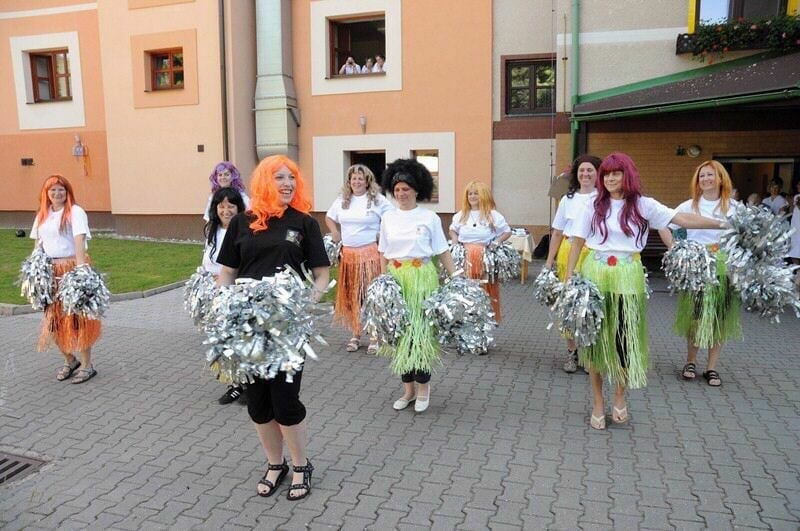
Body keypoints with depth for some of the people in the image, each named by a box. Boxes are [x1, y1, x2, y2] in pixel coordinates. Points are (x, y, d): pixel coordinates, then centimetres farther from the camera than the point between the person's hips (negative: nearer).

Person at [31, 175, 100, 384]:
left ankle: (87, 365, 10)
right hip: (50, 271, 6)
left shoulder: (75, 212, -8)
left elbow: (79, 241, -19)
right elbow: (37, 244, 15)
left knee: (78, 316, -1)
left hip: (72, 268, -6)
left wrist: (81, 269, -28)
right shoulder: (42, 215, 14)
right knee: (53, 319, 9)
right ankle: (70, 361, 27)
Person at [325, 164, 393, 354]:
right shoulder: (342, 200, 11)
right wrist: (335, 233, 12)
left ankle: (375, 336, 6)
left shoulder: (378, 200, -4)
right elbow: (329, 217, 25)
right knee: (351, 296, 8)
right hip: (348, 254, 5)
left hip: (370, 253, -5)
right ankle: (356, 334, 20)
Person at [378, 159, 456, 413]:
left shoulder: (429, 217, -2)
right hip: (395, 279, 3)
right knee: (399, 332, 7)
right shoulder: (388, 217, 7)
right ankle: (408, 388, 20)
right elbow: (383, 254, 11)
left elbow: (443, 252, 0)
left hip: (421, 279, -3)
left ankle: (423, 386, 17)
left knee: (420, 332, -2)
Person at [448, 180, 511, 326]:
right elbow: (452, 230, 26)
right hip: (464, 258, 3)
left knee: (486, 290, -1)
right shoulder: (461, 215, 12)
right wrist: (455, 242, 7)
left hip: (485, 258, -2)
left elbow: (507, 232, 9)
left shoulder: (493, 216, 2)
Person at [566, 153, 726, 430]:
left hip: (628, 278, 0)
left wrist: (722, 224, -11)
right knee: (595, 338, 4)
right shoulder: (594, 205, 3)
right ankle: (598, 403, 18)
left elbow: (683, 219, -2)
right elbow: (577, 241, 4)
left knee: (625, 339, 5)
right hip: (595, 275, 0)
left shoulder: (643, 205, 2)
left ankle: (620, 396, 28)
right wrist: (569, 276, -1)